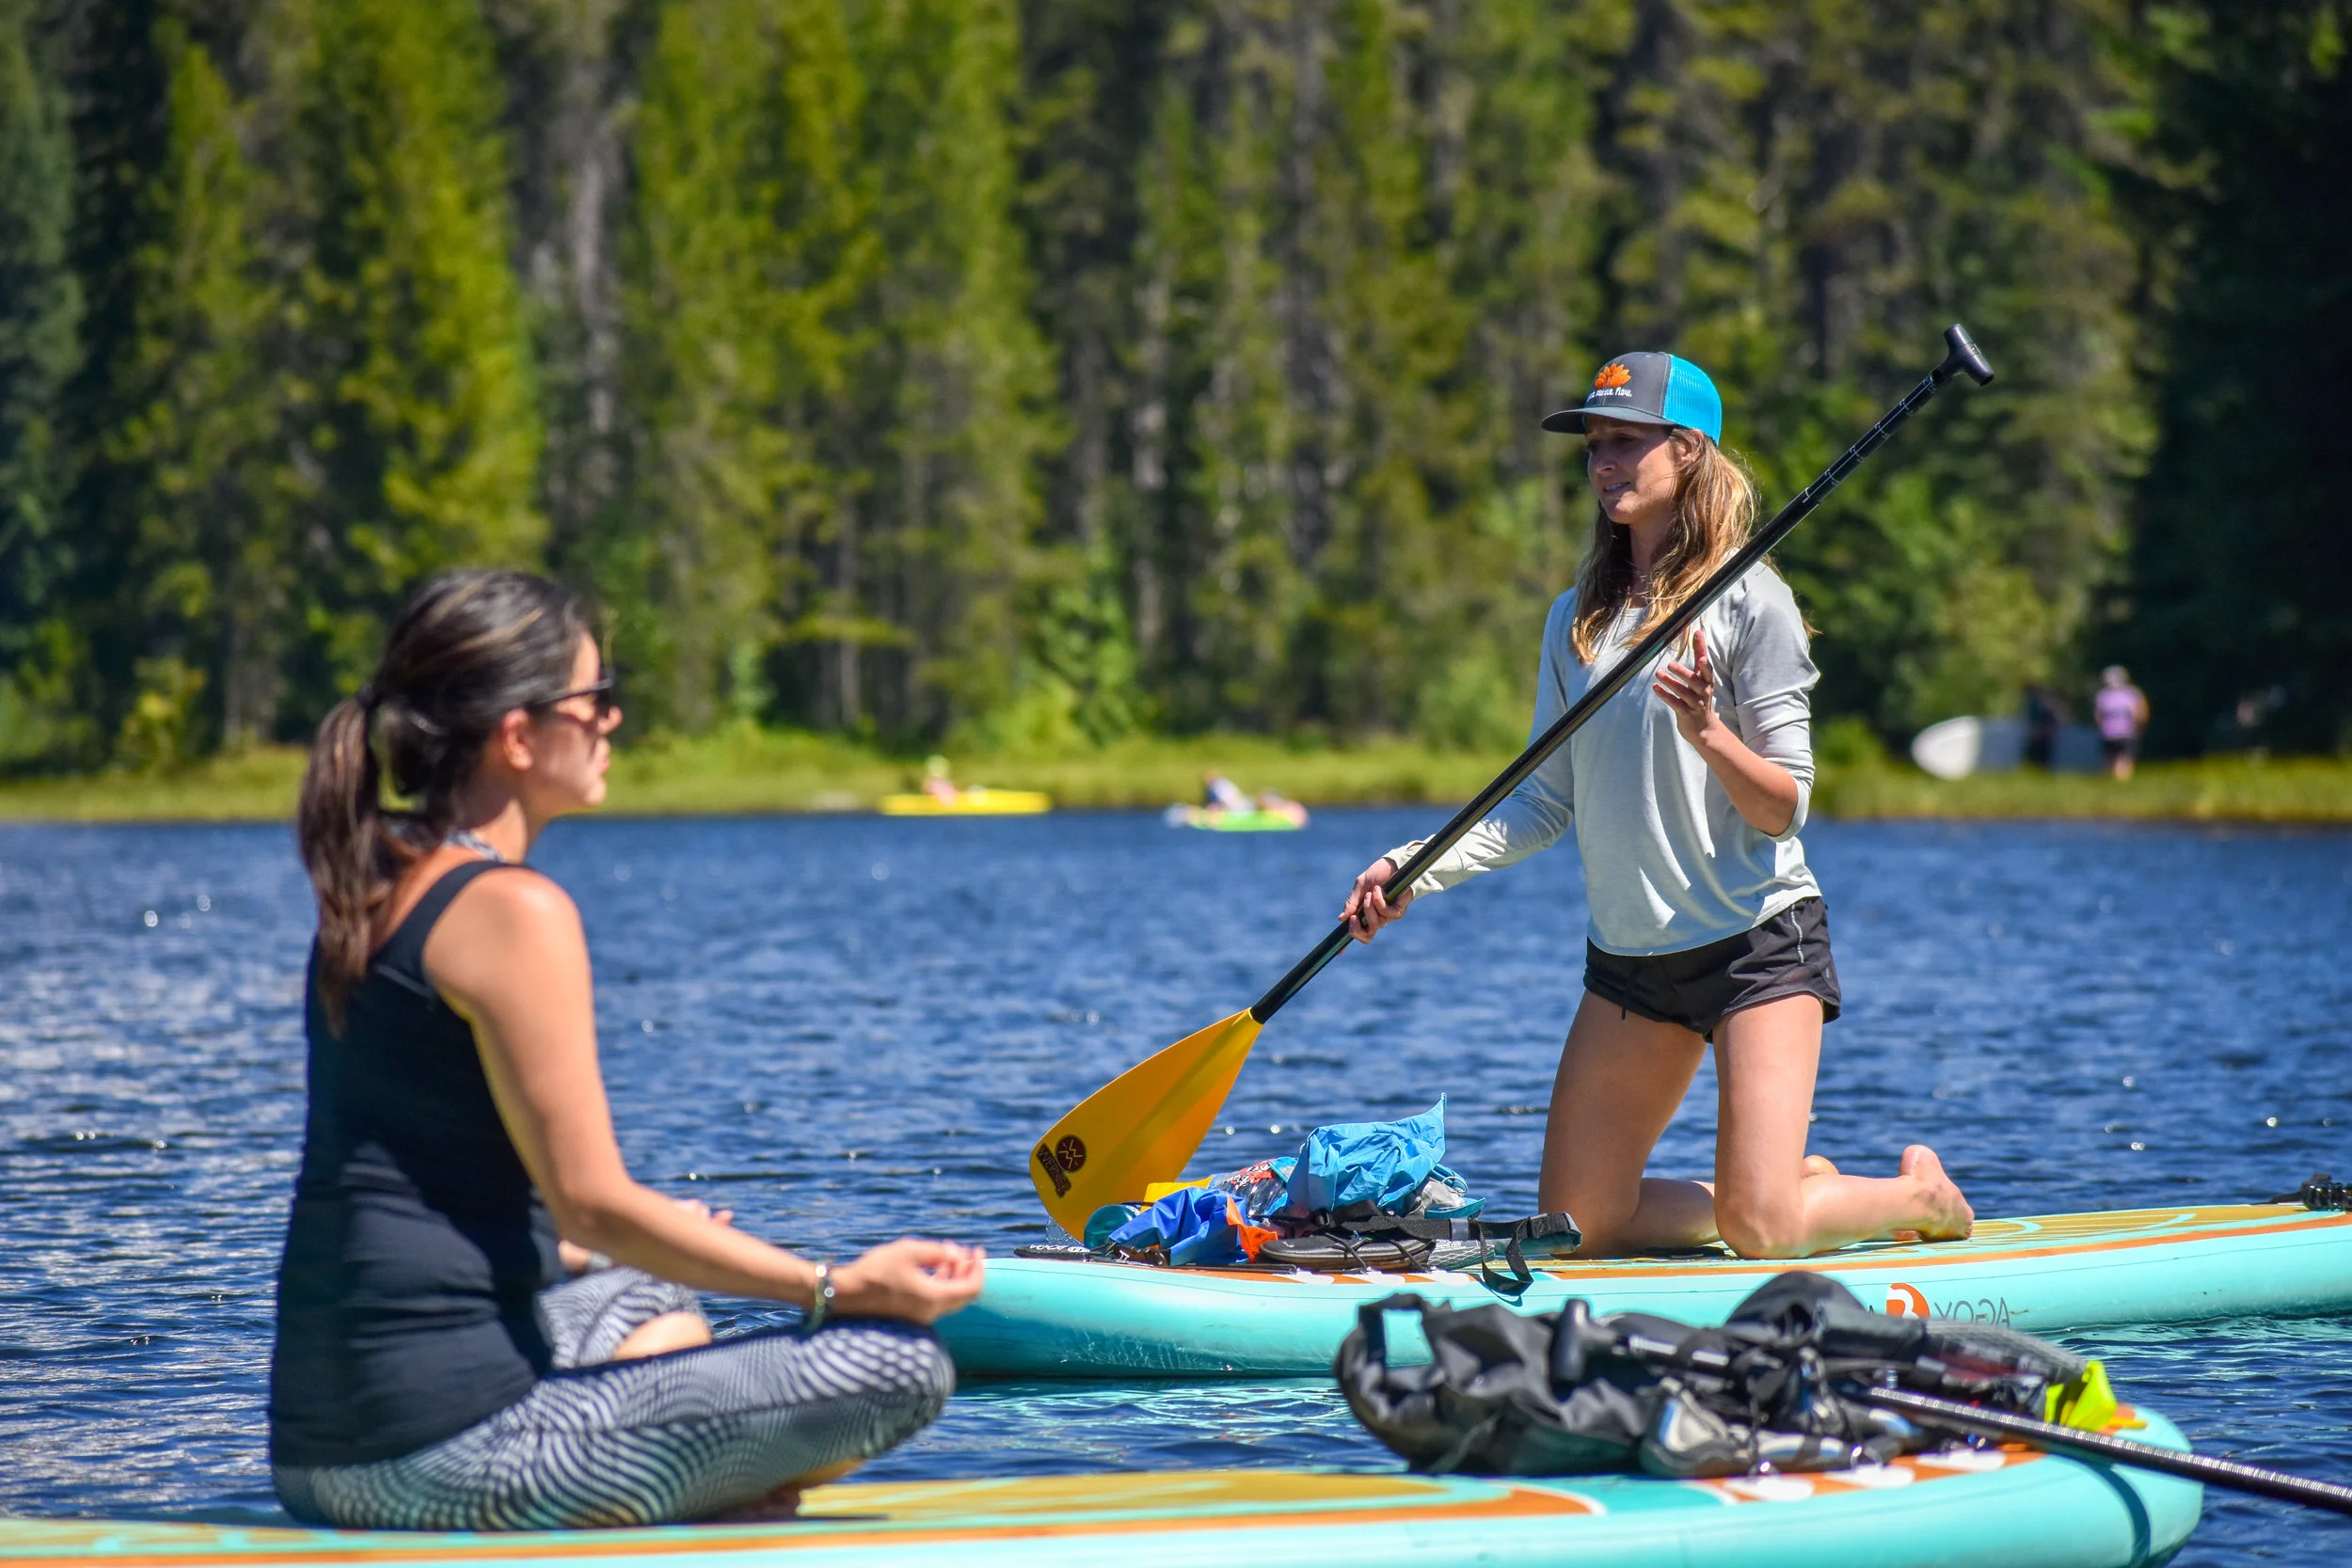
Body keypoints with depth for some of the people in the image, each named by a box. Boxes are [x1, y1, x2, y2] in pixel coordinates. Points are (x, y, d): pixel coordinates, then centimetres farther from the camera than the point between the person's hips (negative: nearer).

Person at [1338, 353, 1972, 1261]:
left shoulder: (1748, 602, -9)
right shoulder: (1577, 620, 9)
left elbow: (1784, 810, -11)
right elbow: (1548, 802, 9)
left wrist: (1707, 735, -29)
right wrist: (1418, 869, -3)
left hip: (1756, 941, -6)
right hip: (1628, 959, 6)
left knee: (1759, 1230, -16)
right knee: (1576, 1227, 3)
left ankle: (1922, 1196, 15)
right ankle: (1805, 1185, 22)